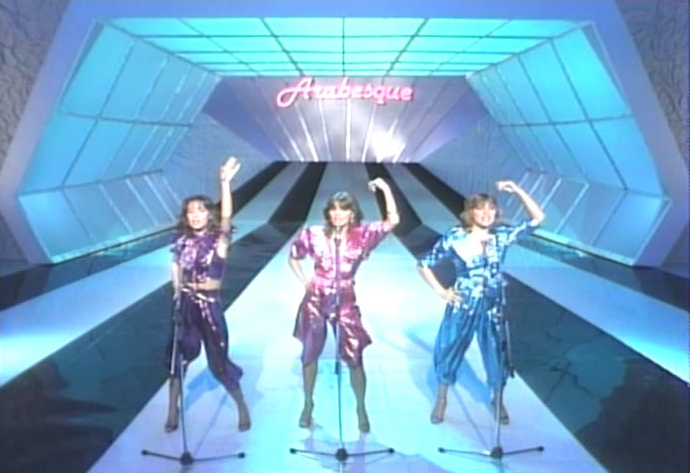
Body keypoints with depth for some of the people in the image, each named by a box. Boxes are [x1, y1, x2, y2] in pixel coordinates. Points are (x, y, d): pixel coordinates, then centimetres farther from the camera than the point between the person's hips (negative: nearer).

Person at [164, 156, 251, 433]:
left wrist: (225, 182, -35)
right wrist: (177, 289, 2)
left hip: (209, 304, -4)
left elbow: (226, 216, -25)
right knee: (179, 355, 10)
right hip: (186, 304, 4)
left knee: (218, 360, 2)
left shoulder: (218, 240, -8)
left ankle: (242, 407, 22)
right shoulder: (183, 242, 2)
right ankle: (173, 410, 26)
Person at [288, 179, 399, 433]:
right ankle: (308, 404, 31)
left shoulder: (362, 234, -7)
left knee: (354, 358, 2)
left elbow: (393, 220, -18)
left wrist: (385, 188, -22)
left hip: (346, 301, -1)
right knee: (310, 354, 11)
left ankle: (361, 408, 22)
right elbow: (293, 257, 10)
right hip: (316, 300, 1)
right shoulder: (314, 234, -5)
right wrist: (304, 281, 0)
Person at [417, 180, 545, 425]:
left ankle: (498, 401, 39)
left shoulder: (502, 236, -6)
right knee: (449, 351, 11)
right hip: (462, 307, -2)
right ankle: (441, 400, 33)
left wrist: (517, 190, -17)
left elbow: (537, 218, -8)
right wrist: (440, 290, -8)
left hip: (493, 307, 2)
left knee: (497, 354, 14)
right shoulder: (454, 238, -12)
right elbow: (423, 264, -4)